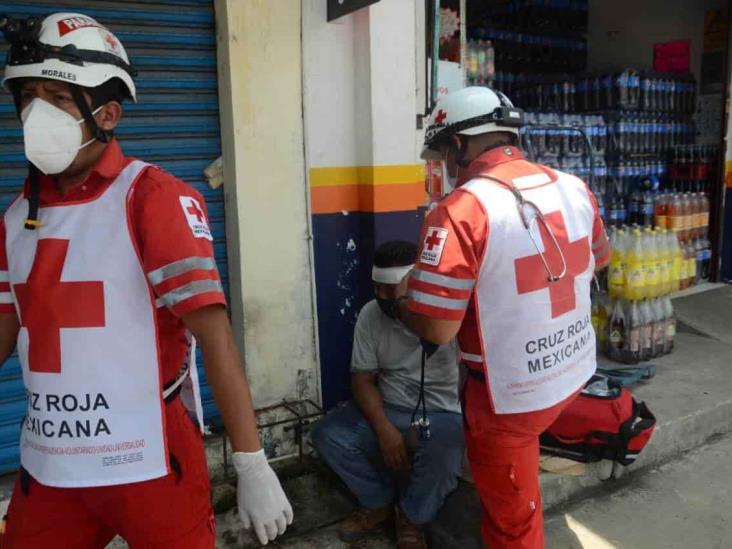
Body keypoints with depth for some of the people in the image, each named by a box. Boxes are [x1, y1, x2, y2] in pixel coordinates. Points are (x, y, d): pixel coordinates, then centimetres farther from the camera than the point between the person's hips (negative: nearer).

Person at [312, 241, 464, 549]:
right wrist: (383, 428, -17)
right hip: (386, 410, 4)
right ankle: (378, 504, 8)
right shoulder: (370, 315, -4)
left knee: (442, 451, -35)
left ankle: (412, 519, -2)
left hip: (442, 415, -4)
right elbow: (362, 378, -3)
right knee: (328, 435, -15)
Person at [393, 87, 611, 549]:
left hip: (511, 395, -7)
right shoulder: (574, 188, -3)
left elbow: (437, 329, -26)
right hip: (574, 372, 7)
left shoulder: (461, 211, -26)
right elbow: (597, 264, 15)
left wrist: (400, 307, -5)